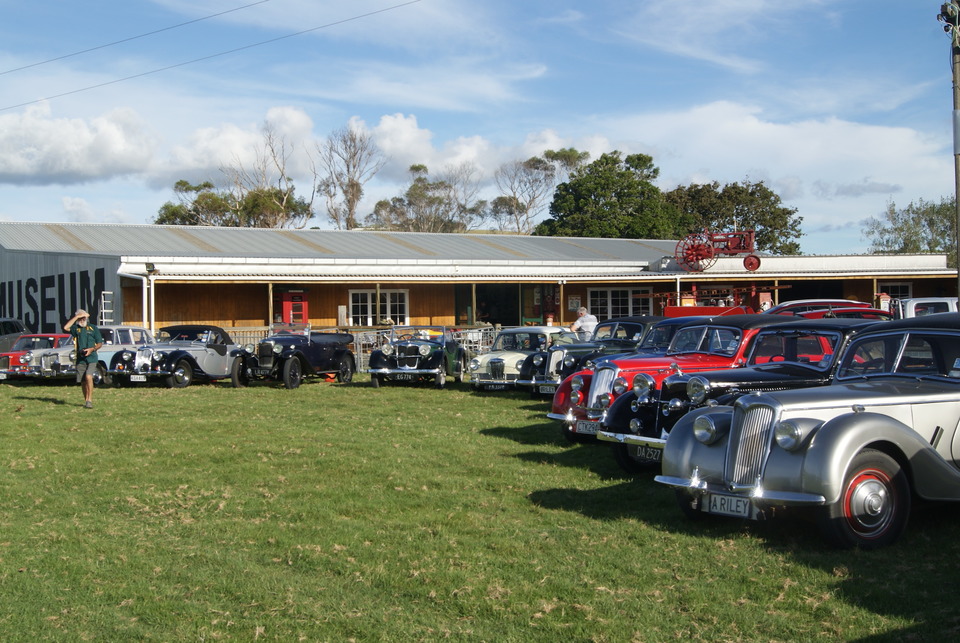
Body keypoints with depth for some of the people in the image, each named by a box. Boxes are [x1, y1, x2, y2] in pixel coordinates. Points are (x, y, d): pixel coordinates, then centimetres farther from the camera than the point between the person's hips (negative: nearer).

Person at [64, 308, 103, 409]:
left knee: (88, 377, -21)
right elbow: (66, 328, -10)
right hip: (80, 358, 3)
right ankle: (86, 400, 18)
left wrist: (92, 349, -12)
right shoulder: (76, 328, 11)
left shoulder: (93, 328, 8)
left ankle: (90, 400, -20)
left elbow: (100, 343, 7)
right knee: (82, 381, 6)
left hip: (91, 358, -3)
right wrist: (76, 317, -8)